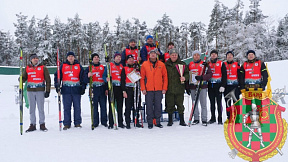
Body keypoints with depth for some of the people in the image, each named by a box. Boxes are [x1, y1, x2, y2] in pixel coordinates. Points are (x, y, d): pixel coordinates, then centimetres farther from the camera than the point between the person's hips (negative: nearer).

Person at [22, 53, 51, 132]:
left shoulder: (43, 68, 2)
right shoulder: (27, 68, 11)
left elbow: (48, 80, 2)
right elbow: (24, 78, 15)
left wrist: (47, 91, -3)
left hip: (40, 90, -3)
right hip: (30, 90, 3)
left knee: (41, 108, 0)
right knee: (32, 108, 8)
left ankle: (42, 124, 10)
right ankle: (32, 124, 15)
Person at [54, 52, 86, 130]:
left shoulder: (79, 66, 11)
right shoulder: (63, 66, 10)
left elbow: (83, 77, 12)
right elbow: (57, 76, 9)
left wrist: (83, 87, 6)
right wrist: (57, 85, -2)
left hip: (76, 89, 0)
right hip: (66, 89, 0)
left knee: (77, 107, 3)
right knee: (66, 107, 1)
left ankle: (77, 123, 12)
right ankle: (66, 124, 7)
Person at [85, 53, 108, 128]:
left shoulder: (103, 67, 14)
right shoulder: (89, 68, 11)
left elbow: (106, 78, 11)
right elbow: (86, 80, 6)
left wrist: (107, 89, 3)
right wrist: (88, 76, -16)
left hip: (102, 89, 1)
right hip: (94, 89, -1)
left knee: (103, 105, 1)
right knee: (94, 106, 0)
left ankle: (104, 121, 9)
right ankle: (95, 122, 6)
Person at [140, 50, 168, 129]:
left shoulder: (161, 64, 6)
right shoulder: (145, 64, 4)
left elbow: (165, 77, 7)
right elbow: (142, 77, 3)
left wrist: (164, 88, 0)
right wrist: (143, 89, -4)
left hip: (159, 89, 1)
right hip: (148, 89, -1)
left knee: (158, 106, 5)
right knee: (149, 106, 1)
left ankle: (158, 122, 15)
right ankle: (150, 123, 10)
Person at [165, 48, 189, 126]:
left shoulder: (182, 64, 7)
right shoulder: (166, 64, 6)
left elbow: (187, 73, 10)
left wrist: (185, 78, -12)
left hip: (179, 88, 0)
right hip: (169, 89, 0)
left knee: (180, 104, 5)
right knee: (170, 105, 6)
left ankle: (182, 120, 15)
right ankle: (170, 120, 19)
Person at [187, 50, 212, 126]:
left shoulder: (204, 64, 2)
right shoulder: (190, 65, 11)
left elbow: (210, 74, -5)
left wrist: (201, 77, -21)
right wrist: (187, 87, 8)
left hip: (202, 86, -3)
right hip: (192, 86, 3)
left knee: (203, 104, -2)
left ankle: (204, 120, 4)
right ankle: (196, 119, 18)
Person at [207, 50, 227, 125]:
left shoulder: (221, 64, 4)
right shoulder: (208, 64, 14)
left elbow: (224, 75, -1)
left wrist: (223, 86, -10)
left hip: (218, 85, -3)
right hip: (210, 85, 4)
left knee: (219, 102, -5)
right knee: (212, 102, 7)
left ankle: (220, 119, -1)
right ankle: (213, 118, 14)